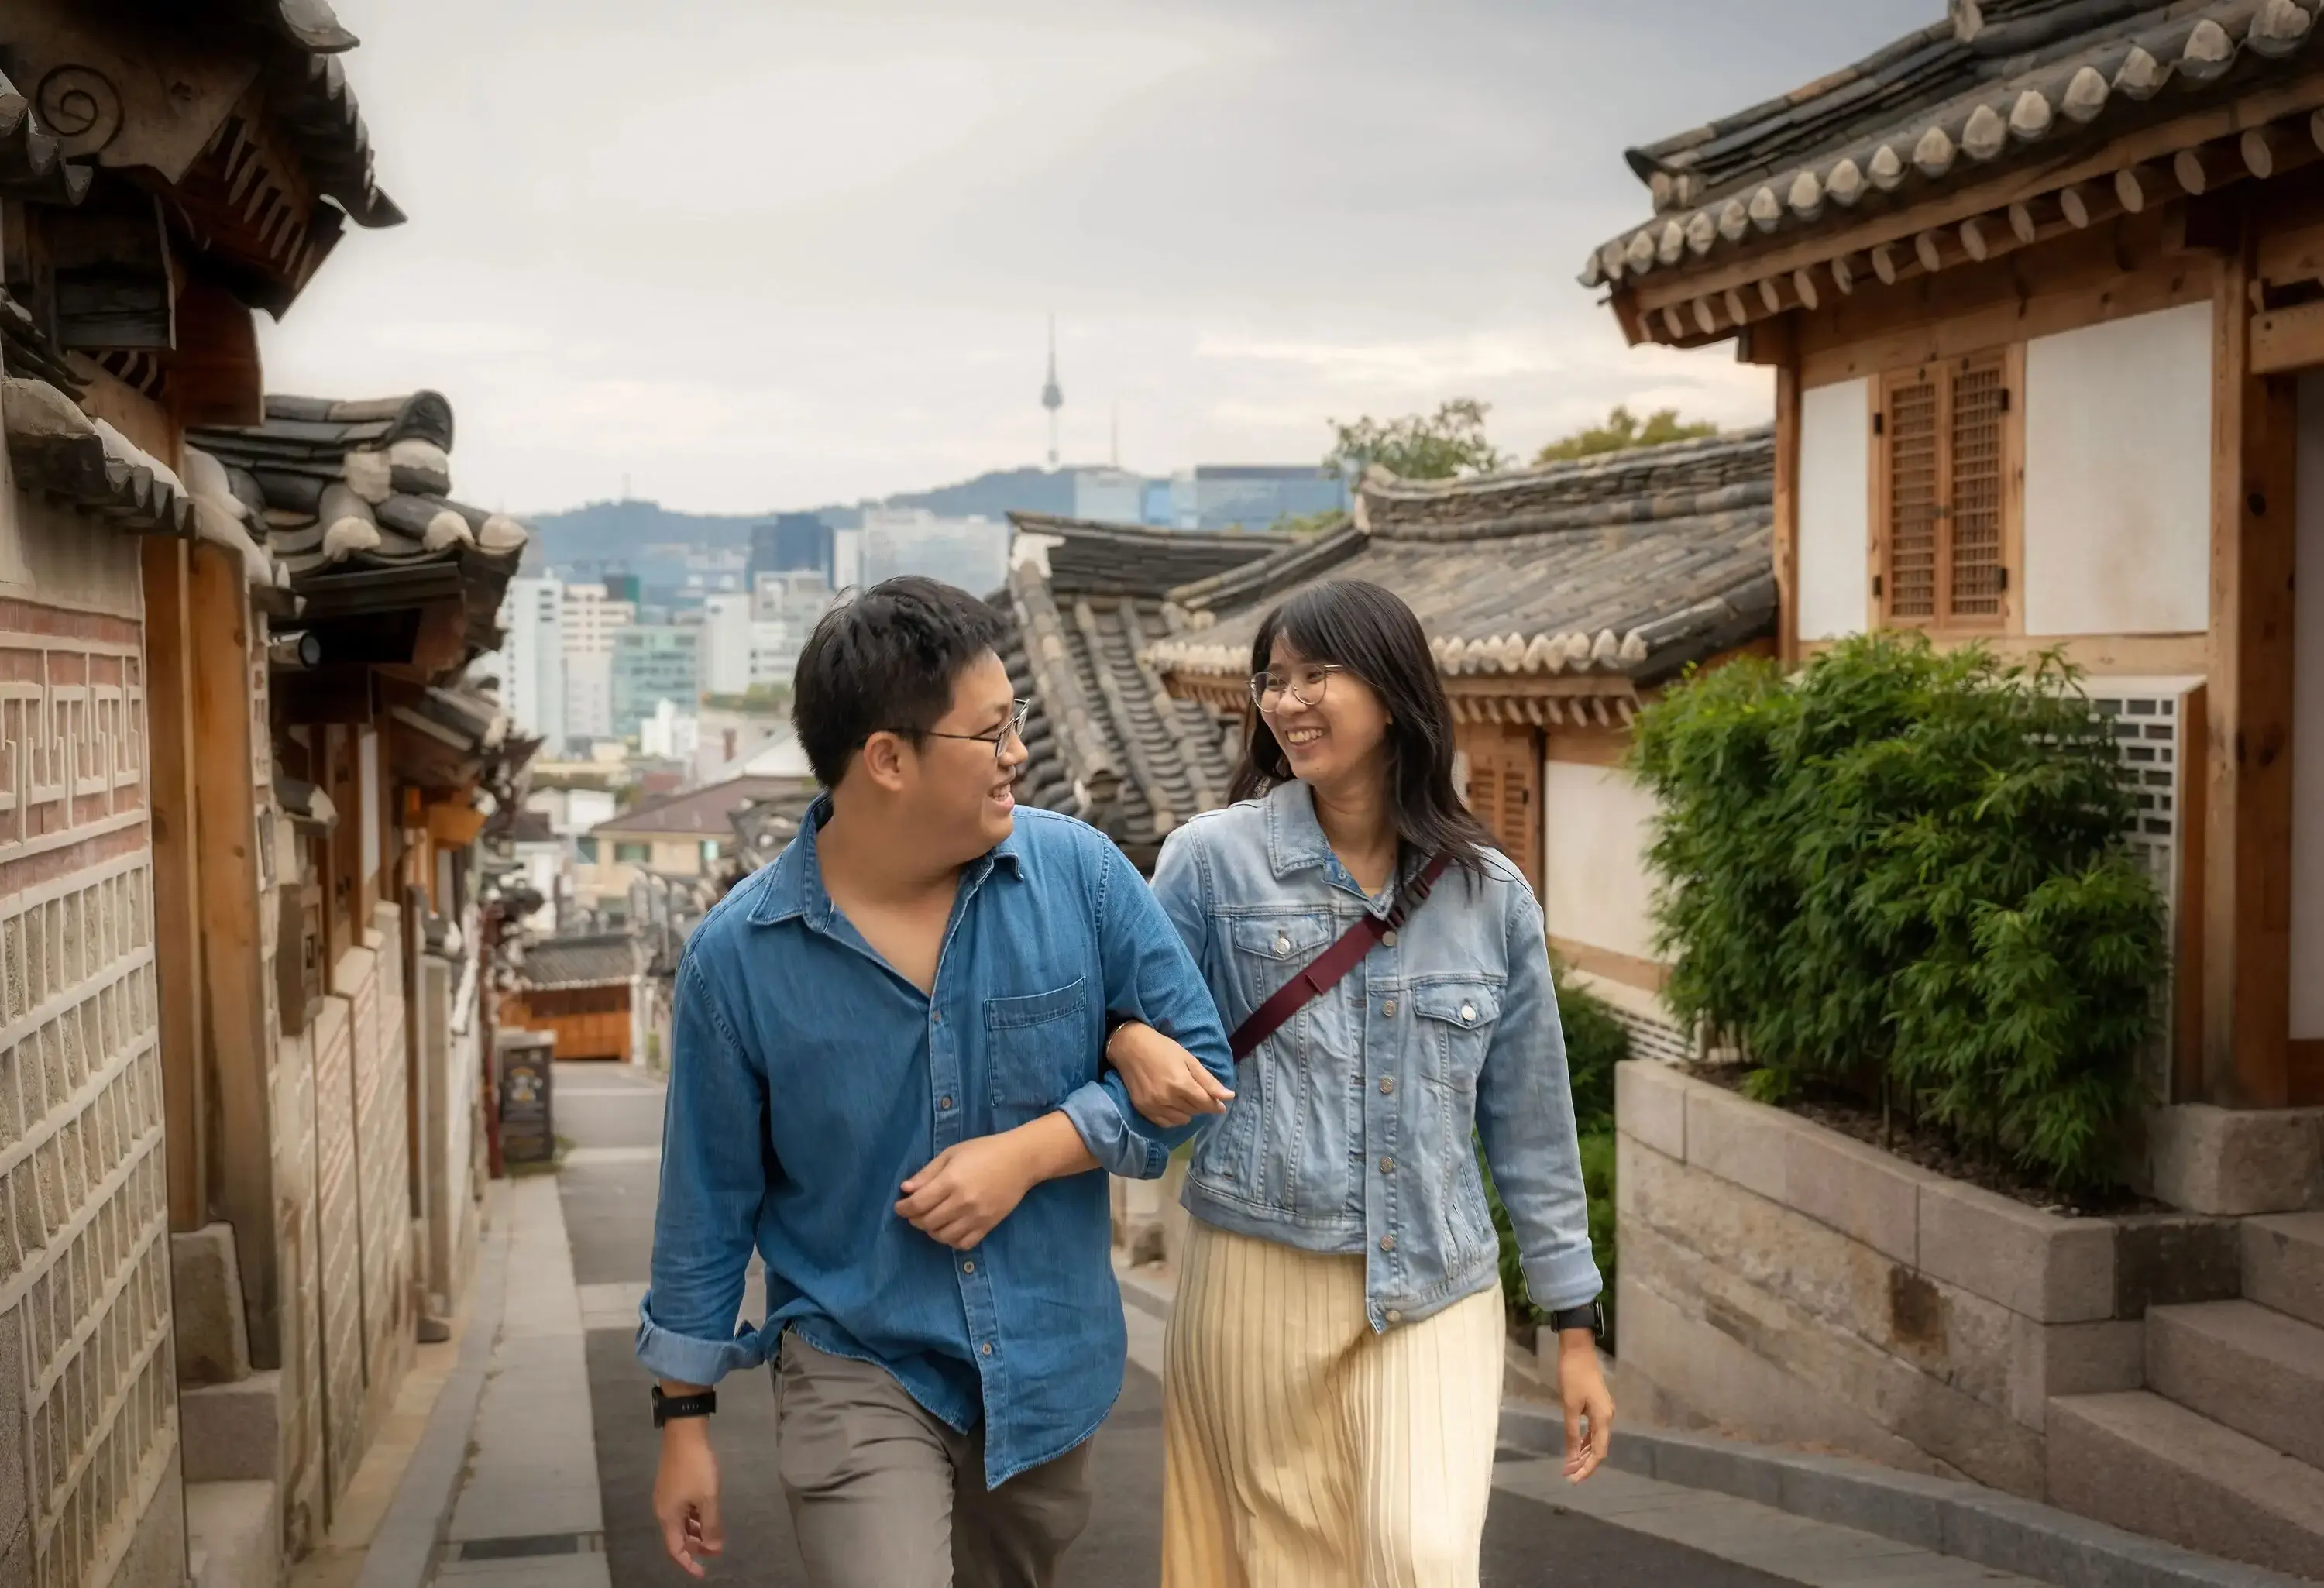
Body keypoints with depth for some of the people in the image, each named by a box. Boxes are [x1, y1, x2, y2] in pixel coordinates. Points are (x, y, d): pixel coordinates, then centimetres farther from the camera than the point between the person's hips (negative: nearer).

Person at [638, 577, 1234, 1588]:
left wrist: (1027, 1152, -17)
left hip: (1047, 1368, 3)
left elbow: (1195, 1057, -3)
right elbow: (710, 1203, -4)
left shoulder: (1080, 873, -11)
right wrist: (684, 1420, 2)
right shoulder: (738, 956, -13)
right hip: (860, 1366, -3)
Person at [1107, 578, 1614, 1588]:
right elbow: (1119, 1001, 5)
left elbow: (1532, 1123, 7)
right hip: (1259, 1279, -1)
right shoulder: (1213, 858, -3)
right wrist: (1132, 1041, -21)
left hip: (1436, 1288, 1)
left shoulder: (1492, 896, 2)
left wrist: (1575, 1326, 8)